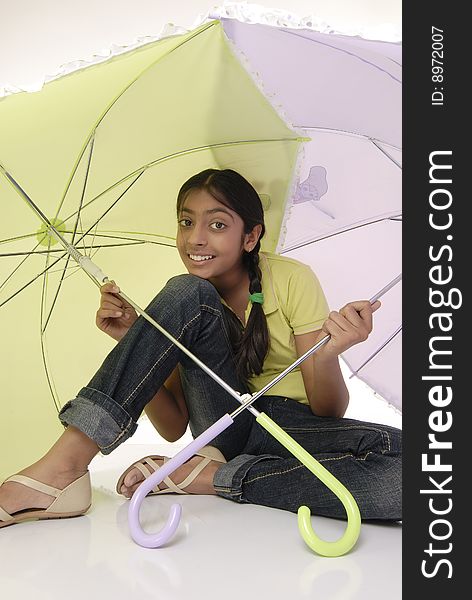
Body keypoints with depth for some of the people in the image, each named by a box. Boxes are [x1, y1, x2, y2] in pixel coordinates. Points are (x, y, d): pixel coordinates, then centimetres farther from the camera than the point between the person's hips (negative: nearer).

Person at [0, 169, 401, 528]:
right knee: (187, 293, -24)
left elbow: (329, 411, -11)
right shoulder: (184, 301, 3)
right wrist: (134, 343, -14)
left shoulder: (292, 280, -8)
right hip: (225, 425, 2)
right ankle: (63, 468, -29)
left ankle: (210, 478, -24)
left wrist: (330, 352, -33)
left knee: (403, 465, -37)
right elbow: (174, 428, -3)